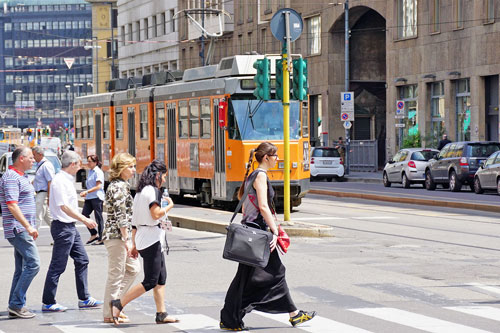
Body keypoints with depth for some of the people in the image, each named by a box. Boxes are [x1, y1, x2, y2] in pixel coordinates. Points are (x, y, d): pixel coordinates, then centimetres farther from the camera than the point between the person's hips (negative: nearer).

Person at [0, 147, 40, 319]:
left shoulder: (21, 176, 19)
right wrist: (28, 226, -27)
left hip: (22, 229, 10)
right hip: (18, 229, -10)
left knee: (22, 268, 9)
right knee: (33, 264, -14)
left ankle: (15, 307, 12)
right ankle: (16, 304, -11)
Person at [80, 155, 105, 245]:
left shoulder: (98, 172, -10)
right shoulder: (90, 171, 16)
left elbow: (98, 186, -17)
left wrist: (87, 192, -21)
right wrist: (85, 193, 16)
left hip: (97, 197, -9)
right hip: (89, 198, 9)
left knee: (98, 218, -3)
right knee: (84, 214, 1)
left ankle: (101, 239, 4)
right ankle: (94, 234, 11)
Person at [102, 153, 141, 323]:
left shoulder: (118, 185, 15)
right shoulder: (119, 187, -16)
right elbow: (121, 216, -20)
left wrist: (128, 240, 23)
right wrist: (127, 241, -19)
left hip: (121, 235, 10)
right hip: (117, 235, -10)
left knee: (133, 268, 16)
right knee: (116, 274, -2)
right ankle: (110, 314, 5)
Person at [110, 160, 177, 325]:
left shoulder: (140, 192, 16)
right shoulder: (153, 190, -12)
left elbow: (135, 220, 18)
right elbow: (156, 214, -22)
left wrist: (134, 243, 20)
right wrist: (169, 206, -4)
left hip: (142, 238, 10)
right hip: (151, 238, -10)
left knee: (161, 278, 11)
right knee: (150, 281, -8)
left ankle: (161, 314, 11)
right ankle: (118, 304, -9)